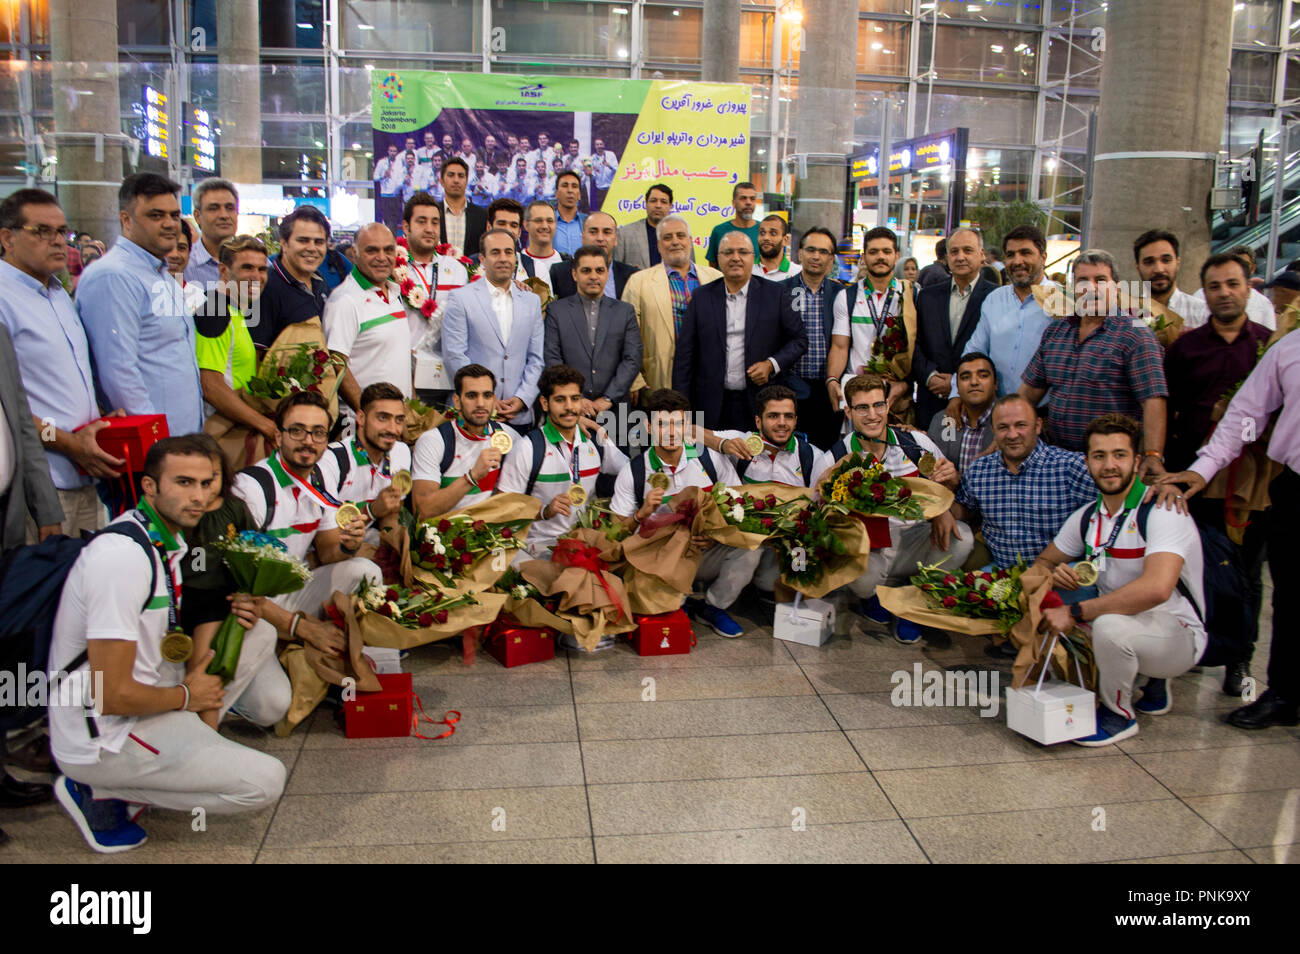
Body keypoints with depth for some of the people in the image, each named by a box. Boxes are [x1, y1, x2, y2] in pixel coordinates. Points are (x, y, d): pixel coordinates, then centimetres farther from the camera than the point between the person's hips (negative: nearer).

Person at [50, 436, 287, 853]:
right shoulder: (123, 556, -26)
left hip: (147, 691, 9)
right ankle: (100, 791, -3)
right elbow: (113, 695, -28)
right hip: (102, 739, -9)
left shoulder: (171, 539, 4)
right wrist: (187, 696, -9)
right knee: (265, 781, -15)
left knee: (257, 634, 10)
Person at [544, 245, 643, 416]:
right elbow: (552, 359, 0)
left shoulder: (625, 311, 11)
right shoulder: (556, 310, 8)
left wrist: (608, 399, -7)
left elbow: (632, 359, 3)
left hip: (613, 408, 1)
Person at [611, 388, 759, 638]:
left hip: (706, 555, 1)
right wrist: (642, 514, -22)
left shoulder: (711, 459, -2)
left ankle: (712, 607, -1)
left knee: (750, 547, -25)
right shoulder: (632, 472, -4)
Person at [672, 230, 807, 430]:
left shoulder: (776, 295, 4)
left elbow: (799, 339, 9)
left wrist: (772, 364, -9)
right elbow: (685, 354, 6)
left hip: (762, 404, -1)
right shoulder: (702, 298, 7)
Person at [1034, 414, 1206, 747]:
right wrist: (1054, 575, -13)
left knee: (1109, 626, -36)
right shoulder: (1087, 516, 3)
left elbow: (1156, 589, -36)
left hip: (1178, 635, -8)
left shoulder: (1161, 511, -20)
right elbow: (1042, 562, 14)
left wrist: (1075, 612, -31)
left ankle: (1119, 715, -4)